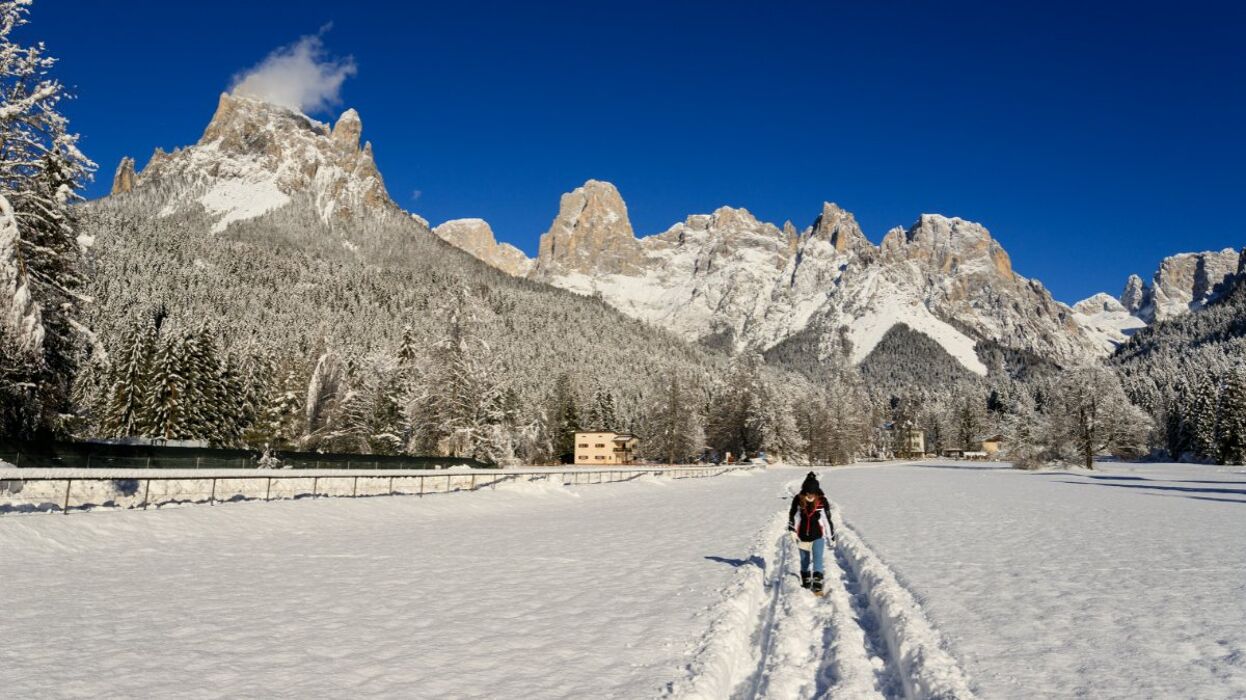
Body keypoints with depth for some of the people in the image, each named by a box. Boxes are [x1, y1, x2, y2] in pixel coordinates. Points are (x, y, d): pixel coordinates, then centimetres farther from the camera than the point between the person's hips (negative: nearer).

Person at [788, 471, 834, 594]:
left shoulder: (822, 501, -12)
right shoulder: (798, 499, -10)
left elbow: (828, 519, -2)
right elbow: (792, 515, 0)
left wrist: (832, 536, 4)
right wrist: (792, 530, -10)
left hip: (818, 536, -2)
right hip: (802, 536, 2)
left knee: (818, 561, -10)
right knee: (804, 561, 15)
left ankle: (817, 586, -10)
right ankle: (805, 584, 31)